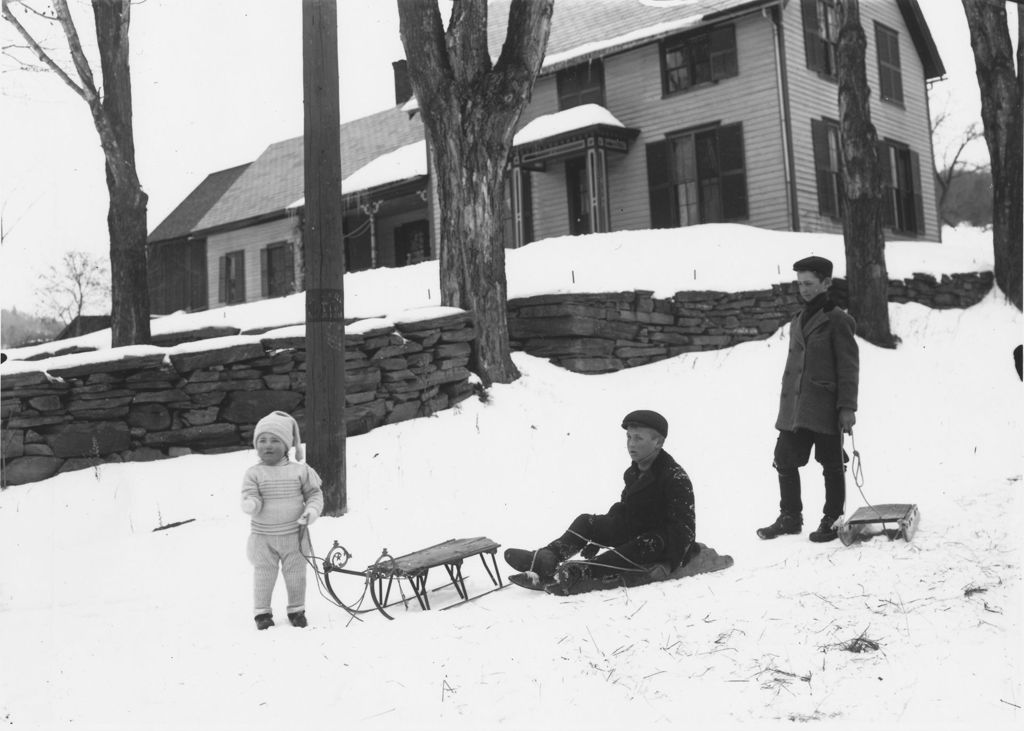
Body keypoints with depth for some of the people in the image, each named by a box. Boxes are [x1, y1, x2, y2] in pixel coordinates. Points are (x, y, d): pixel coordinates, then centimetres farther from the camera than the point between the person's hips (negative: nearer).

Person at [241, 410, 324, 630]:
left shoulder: (300, 471, -4)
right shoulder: (254, 474, -6)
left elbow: (314, 493, 3)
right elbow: (250, 497, -12)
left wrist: (311, 511, -14)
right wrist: (251, 504, -35)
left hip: (294, 535, 1)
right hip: (264, 537, -1)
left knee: (296, 575, 11)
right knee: (263, 576, 6)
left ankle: (297, 609, 28)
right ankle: (262, 612, 21)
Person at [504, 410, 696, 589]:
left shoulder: (676, 478, -19)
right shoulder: (634, 472, 8)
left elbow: (683, 527, -22)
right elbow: (623, 508, 20)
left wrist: (666, 563, -33)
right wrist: (597, 539, 11)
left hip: (664, 543, -9)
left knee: (647, 547, -41)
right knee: (587, 522, -3)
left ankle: (580, 572, -54)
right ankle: (548, 556, -27)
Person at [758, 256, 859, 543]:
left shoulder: (837, 320, -6)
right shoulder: (798, 321, 16)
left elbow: (849, 367, -8)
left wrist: (847, 406, -12)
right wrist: (786, 400, 18)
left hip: (825, 407, -7)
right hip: (794, 408, 7)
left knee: (832, 465, 4)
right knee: (785, 461, 7)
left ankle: (832, 520, 15)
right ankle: (790, 517, 20)